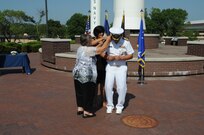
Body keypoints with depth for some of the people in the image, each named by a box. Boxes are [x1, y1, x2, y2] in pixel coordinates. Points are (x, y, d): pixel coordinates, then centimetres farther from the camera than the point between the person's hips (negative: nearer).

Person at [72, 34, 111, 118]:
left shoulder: (80, 48, 11)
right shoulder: (89, 50, -14)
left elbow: (95, 48, 18)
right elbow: (102, 49, -12)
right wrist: (108, 40, 1)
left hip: (77, 73, 9)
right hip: (87, 75, -9)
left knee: (79, 92, 17)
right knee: (88, 93, 2)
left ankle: (80, 108, 28)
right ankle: (87, 112, 10)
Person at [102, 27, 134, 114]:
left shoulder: (126, 43, -6)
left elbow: (131, 55, -2)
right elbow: (102, 54, 0)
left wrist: (120, 57, -17)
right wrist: (107, 57, -21)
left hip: (121, 67, -1)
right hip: (110, 67, 1)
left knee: (121, 87, -6)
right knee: (108, 86, -4)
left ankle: (120, 106, 15)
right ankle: (110, 105, 15)